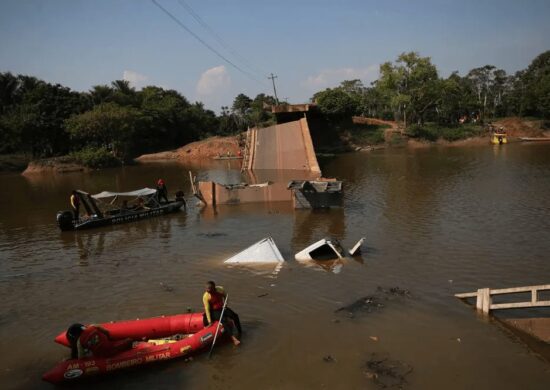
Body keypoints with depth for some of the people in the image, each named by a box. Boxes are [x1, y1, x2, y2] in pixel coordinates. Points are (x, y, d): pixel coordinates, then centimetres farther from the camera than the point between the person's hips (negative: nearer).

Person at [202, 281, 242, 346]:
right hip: (214, 311, -5)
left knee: (235, 316, -11)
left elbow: (225, 296, 10)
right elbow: (207, 309, -23)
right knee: (224, 320, -29)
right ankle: (233, 337, -34)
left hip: (221, 308, 5)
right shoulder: (206, 296, -22)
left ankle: (240, 332, 6)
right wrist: (210, 321, -26)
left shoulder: (220, 289, -12)